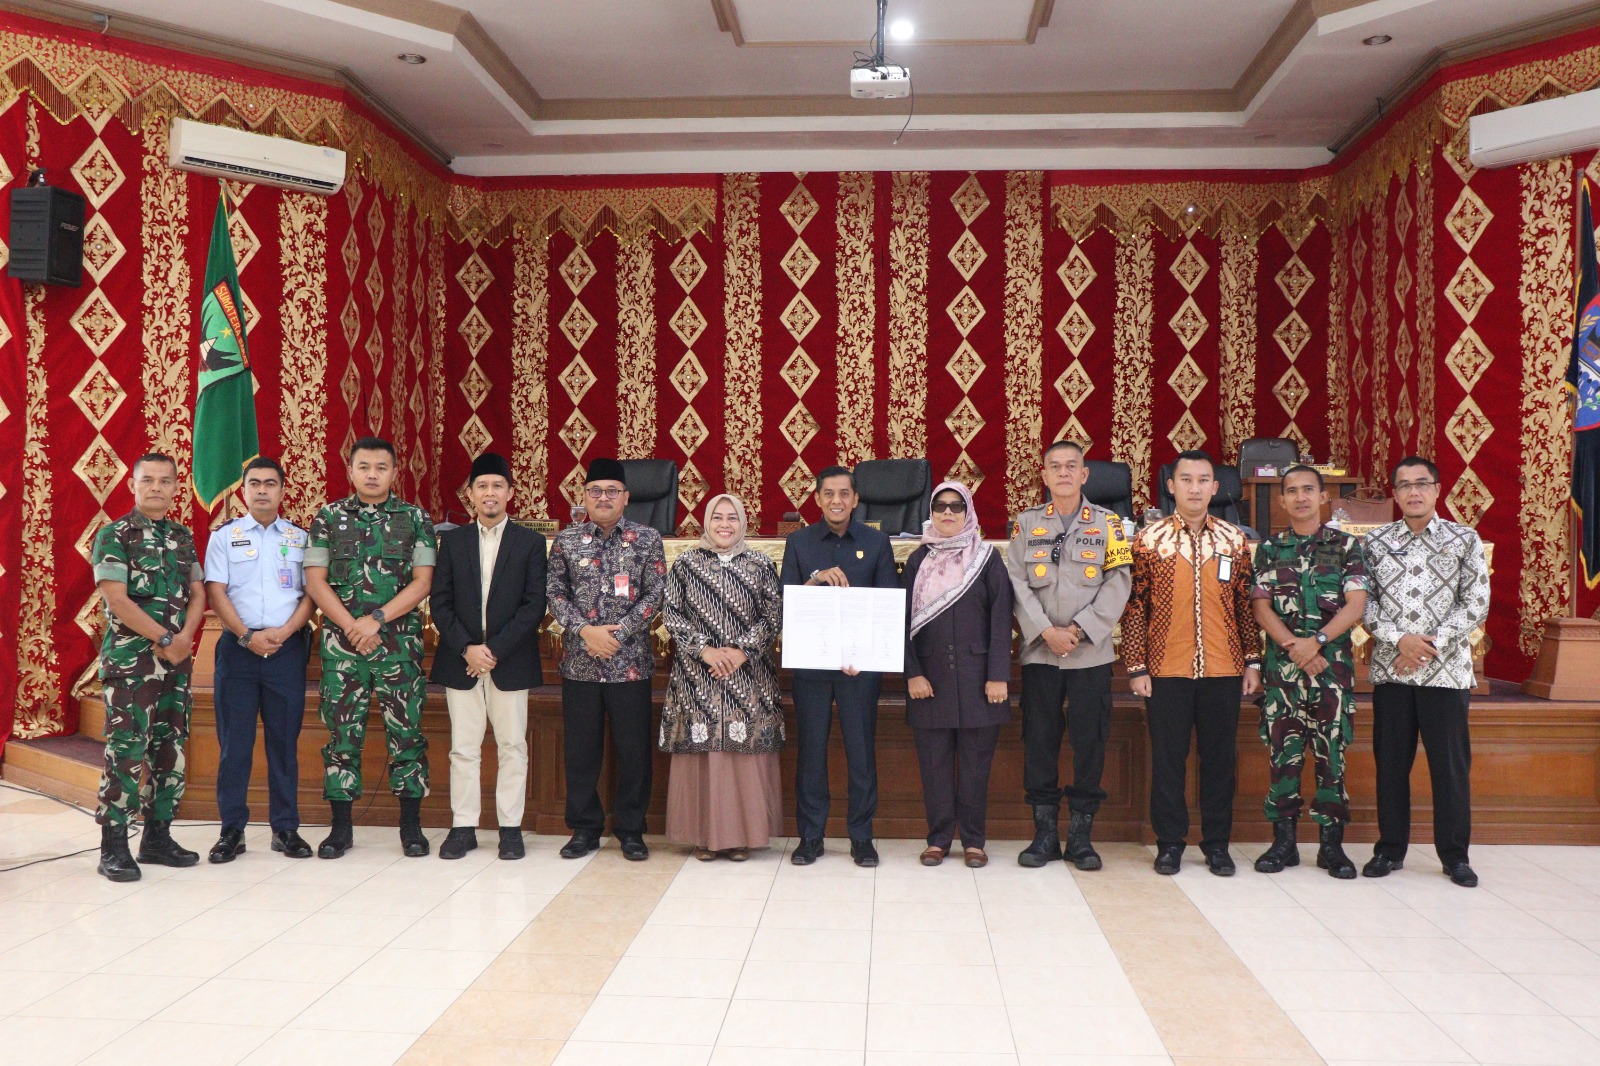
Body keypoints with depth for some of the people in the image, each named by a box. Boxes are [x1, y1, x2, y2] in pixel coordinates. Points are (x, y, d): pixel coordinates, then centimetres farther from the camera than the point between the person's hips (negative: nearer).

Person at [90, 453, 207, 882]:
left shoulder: (183, 538, 15)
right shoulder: (115, 535, -3)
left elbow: (197, 594, 11)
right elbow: (116, 599, -11)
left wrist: (184, 638, -7)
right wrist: (165, 639, -13)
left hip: (176, 660, 6)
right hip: (130, 660, -6)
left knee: (170, 750, 7)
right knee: (126, 751, -9)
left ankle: (157, 837, 17)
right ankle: (113, 847, -3)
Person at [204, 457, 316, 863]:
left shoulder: (300, 538, 11)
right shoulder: (224, 536, 8)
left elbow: (312, 593, 5)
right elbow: (216, 592, 1)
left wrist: (283, 632, -10)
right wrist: (247, 636, -11)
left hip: (287, 648, 1)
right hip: (238, 646, 0)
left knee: (284, 740, 4)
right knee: (234, 741, 1)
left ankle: (285, 829, 10)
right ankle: (232, 829, 9)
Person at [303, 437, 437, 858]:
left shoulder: (415, 518, 5)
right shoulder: (329, 518, 7)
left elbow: (422, 581, -1)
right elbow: (315, 580, 2)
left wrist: (377, 619, -12)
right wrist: (352, 626, -9)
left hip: (399, 639, -1)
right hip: (341, 639, 1)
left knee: (405, 729, 1)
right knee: (342, 731, 4)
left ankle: (411, 824, 11)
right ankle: (341, 827, 13)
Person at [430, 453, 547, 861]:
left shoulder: (530, 542, 3)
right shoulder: (452, 540, 9)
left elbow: (535, 605, -4)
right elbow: (439, 601, 3)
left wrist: (495, 649, -12)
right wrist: (466, 648, -10)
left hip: (511, 662, -1)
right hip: (460, 660, 2)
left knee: (512, 747, 4)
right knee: (463, 748, 6)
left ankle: (510, 827, 12)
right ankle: (463, 827, 14)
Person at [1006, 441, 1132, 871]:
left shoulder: (1108, 523, 6)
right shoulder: (1026, 523, 8)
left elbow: (1118, 582, -2)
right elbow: (1016, 582, 0)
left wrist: (1080, 629, -12)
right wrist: (1046, 631, -12)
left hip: (1091, 653, 0)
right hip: (1039, 651, 1)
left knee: (1090, 741, 2)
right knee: (1039, 741, 2)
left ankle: (1081, 834, 12)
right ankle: (1045, 832, 13)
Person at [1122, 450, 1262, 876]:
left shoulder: (1235, 540, 6)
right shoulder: (1149, 539, 0)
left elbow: (1246, 605, 10)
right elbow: (1134, 608, 1)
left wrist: (1252, 660, 5)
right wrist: (1136, 666, -4)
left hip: (1223, 670, 2)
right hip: (1166, 670, -1)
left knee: (1219, 757, 8)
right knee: (1168, 757, 5)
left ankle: (1216, 843, 21)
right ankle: (1170, 842, 18)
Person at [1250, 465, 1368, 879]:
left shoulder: (1346, 546, 6)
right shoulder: (1269, 548, 9)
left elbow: (1356, 604, -3)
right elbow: (1261, 606, 3)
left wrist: (1316, 640, -15)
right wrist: (1293, 646, -12)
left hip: (1333, 663, -1)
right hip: (1281, 663, 1)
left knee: (1332, 752, 1)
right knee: (1282, 752, 2)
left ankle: (1332, 844, 9)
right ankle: (1284, 840, 11)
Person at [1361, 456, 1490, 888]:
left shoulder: (1465, 540, 3)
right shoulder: (1375, 542, 6)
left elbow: (1476, 605, -2)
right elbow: (1363, 602, 1)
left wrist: (1432, 643, -12)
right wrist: (1399, 639, -13)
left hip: (1447, 670, -1)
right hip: (1390, 669, 1)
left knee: (1451, 763, 3)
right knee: (1390, 762, 7)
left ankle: (1454, 853, 16)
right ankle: (1390, 848, 18)